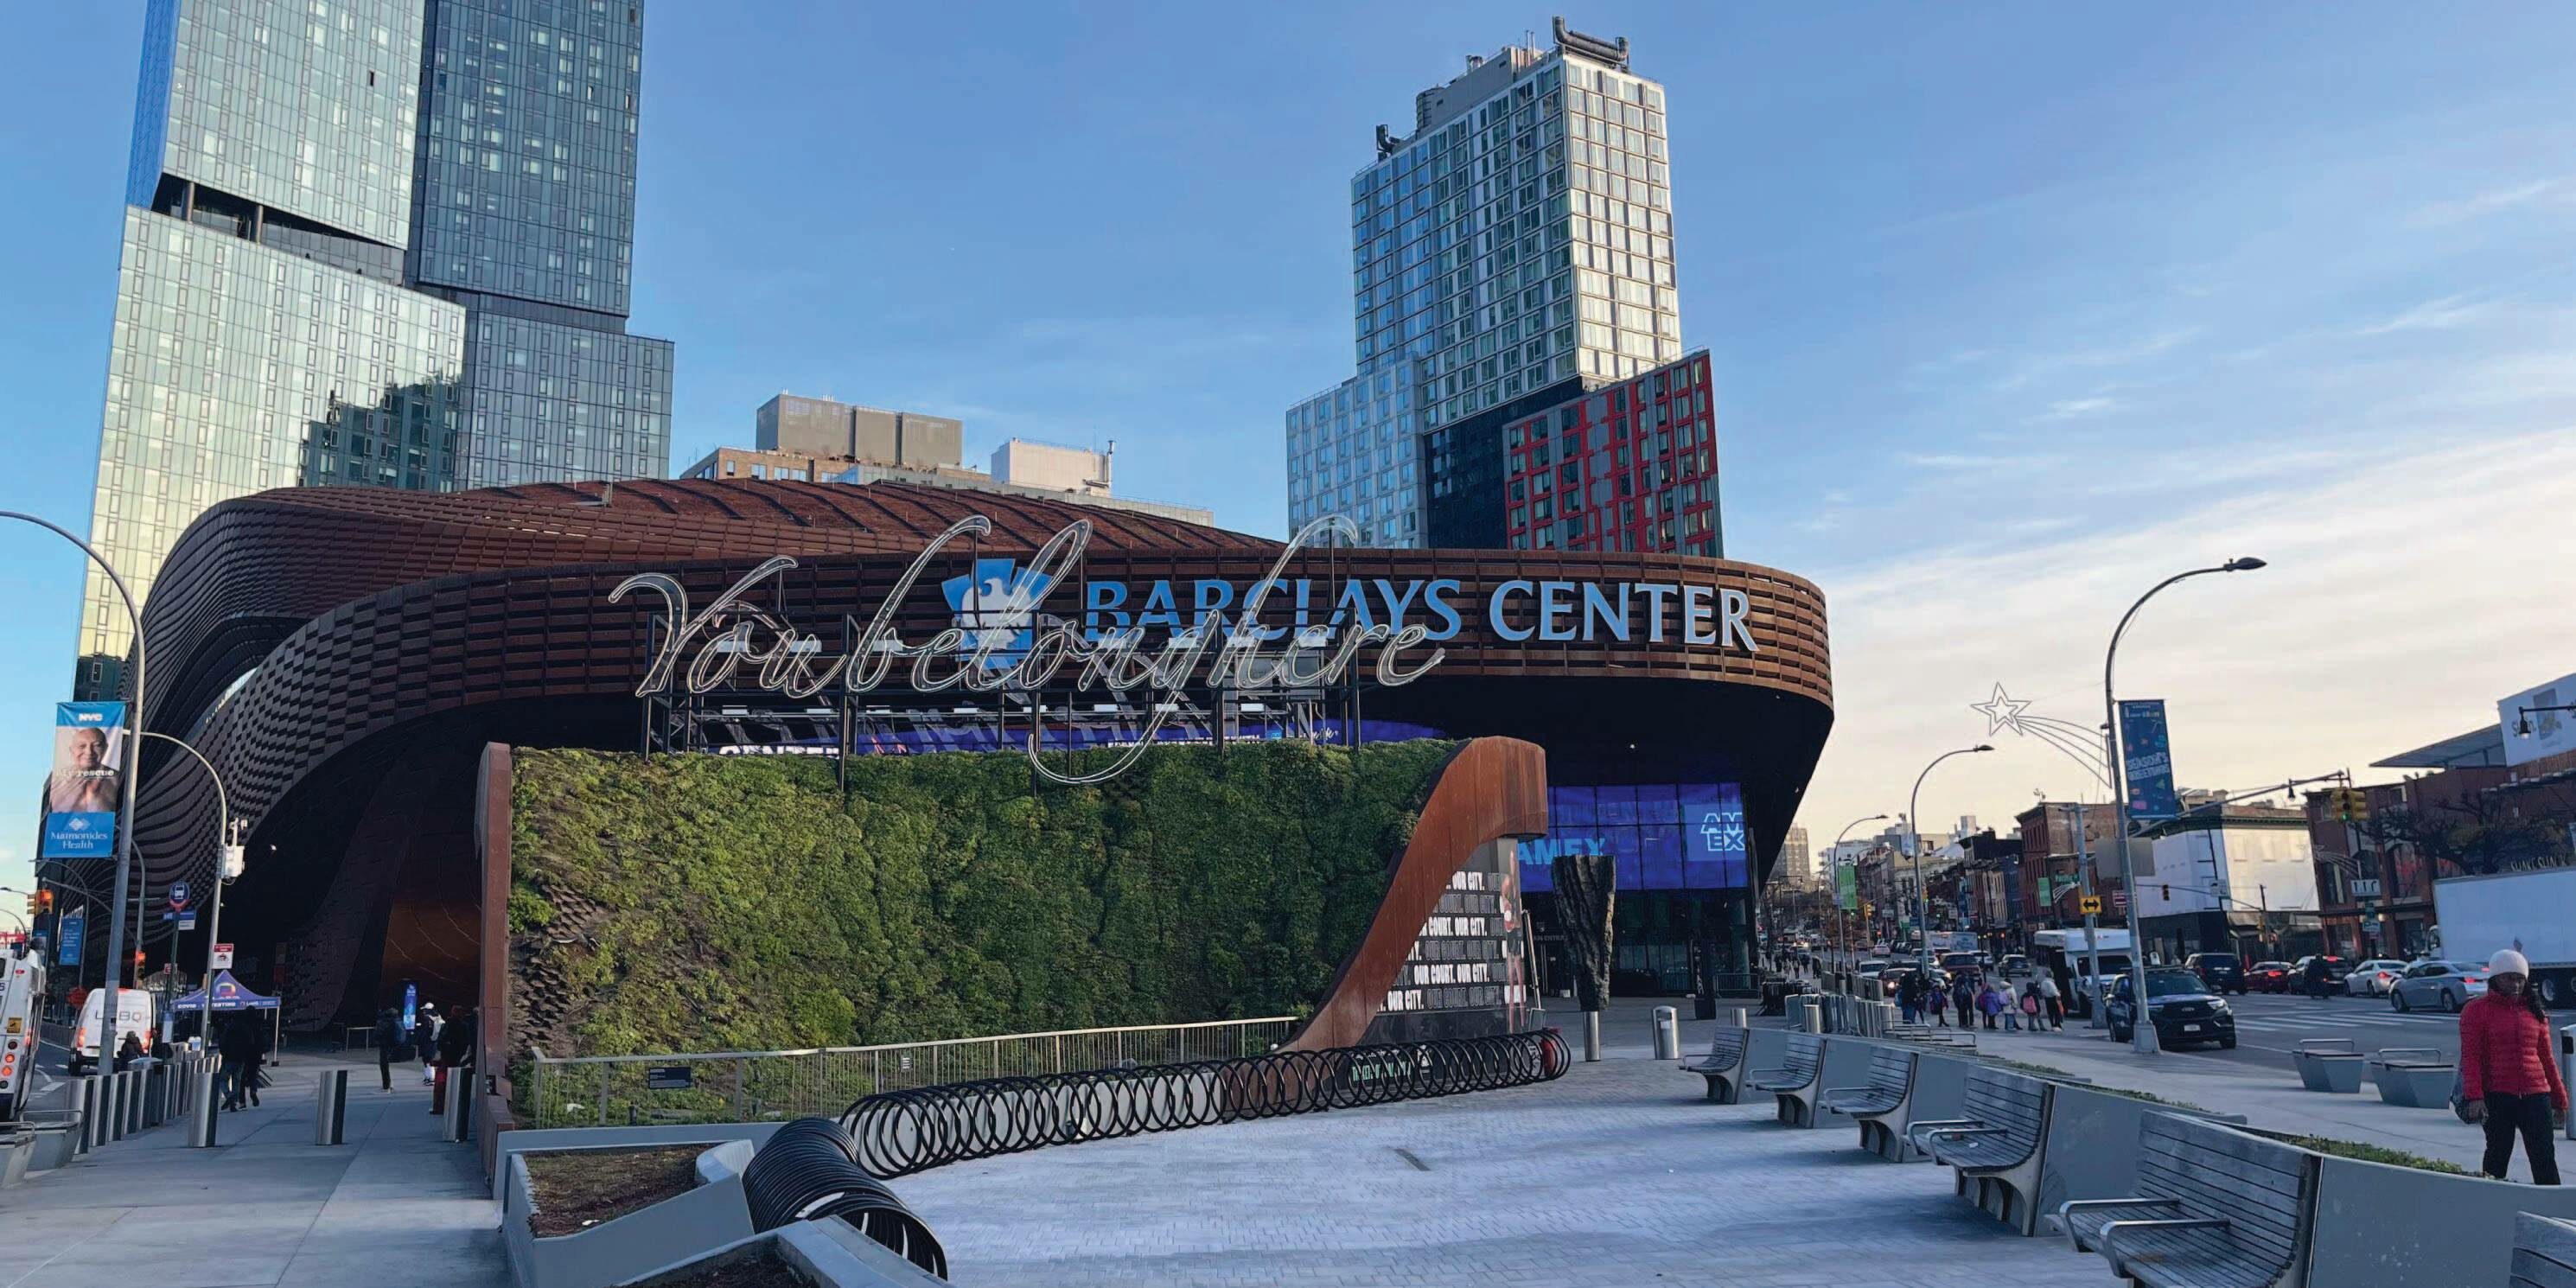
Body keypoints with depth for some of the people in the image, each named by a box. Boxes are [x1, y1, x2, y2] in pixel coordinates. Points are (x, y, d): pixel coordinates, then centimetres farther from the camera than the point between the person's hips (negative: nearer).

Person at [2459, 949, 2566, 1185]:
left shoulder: (2534, 1012, 13)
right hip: (2496, 1097, -4)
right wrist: (2474, 1096, -17)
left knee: (2545, 1157, 2)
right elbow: (2470, 1056, -7)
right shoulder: (2476, 1010, -1)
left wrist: (2559, 1099, 18)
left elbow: (2546, 1058, 18)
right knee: (2498, 1156, 3)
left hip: (2536, 1095, 4)